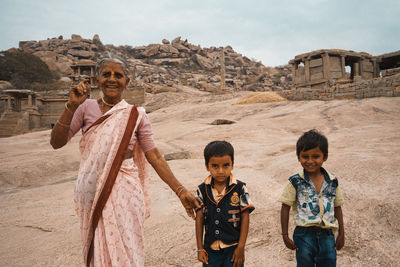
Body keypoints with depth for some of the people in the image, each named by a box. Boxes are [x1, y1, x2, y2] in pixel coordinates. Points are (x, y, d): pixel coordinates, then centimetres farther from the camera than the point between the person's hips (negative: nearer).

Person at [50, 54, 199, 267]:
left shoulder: (136, 115, -3)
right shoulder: (86, 108, 0)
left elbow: (155, 158, -4)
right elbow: (56, 142, -7)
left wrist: (181, 191, -8)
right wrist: (71, 106, -17)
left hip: (124, 193, -1)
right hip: (91, 193, 2)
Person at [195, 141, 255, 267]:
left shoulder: (240, 189, -11)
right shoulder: (202, 190, -5)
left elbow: (245, 217, -6)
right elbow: (199, 219, 0)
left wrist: (241, 247, -6)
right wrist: (200, 248, 1)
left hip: (233, 247, -2)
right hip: (210, 247, 2)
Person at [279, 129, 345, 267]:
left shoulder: (332, 182, -1)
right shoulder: (296, 182, -10)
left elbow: (337, 208, 9)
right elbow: (285, 208, -5)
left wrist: (341, 233, 10)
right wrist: (285, 235, -5)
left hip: (327, 235, 3)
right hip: (304, 234, -2)